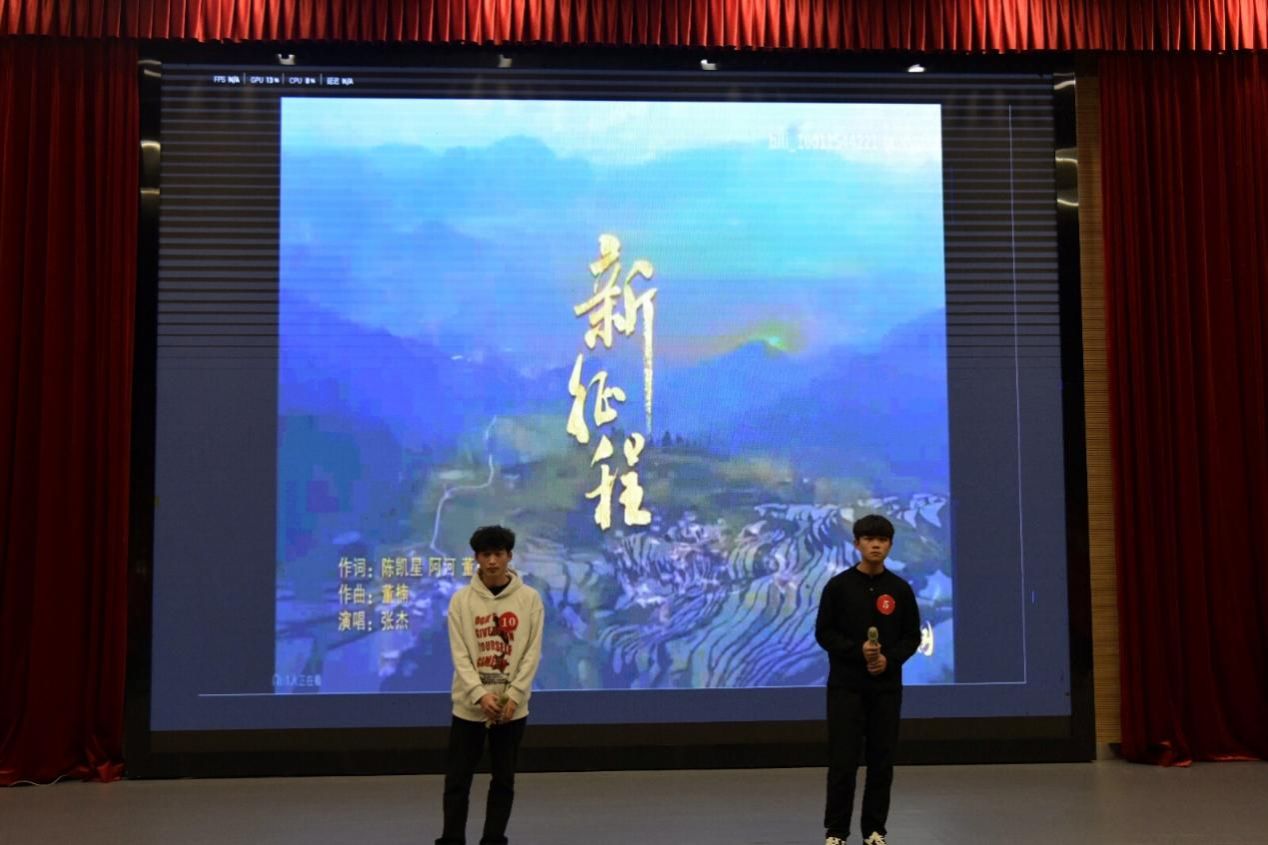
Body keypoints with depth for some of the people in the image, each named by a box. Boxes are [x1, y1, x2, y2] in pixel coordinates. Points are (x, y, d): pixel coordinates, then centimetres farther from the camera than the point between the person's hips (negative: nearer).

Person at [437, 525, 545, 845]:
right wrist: (480, 695, -17)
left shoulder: (530, 598, -1)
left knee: (503, 780, 9)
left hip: (512, 705, 1)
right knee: (457, 779, 3)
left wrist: (513, 695, -11)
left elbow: (532, 652, -3)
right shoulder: (461, 599, -2)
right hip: (469, 704, 0)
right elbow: (460, 654, -6)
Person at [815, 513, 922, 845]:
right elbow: (824, 633, -3)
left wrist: (889, 659, -12)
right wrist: (858, 650, -18)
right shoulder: (838, 586, -3)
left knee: (882, 761, 7)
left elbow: (912, 637, 6)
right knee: (842, 761, -3)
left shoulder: (900, 589, 3)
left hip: (886, 686, 3)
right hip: (846, 685, -2)